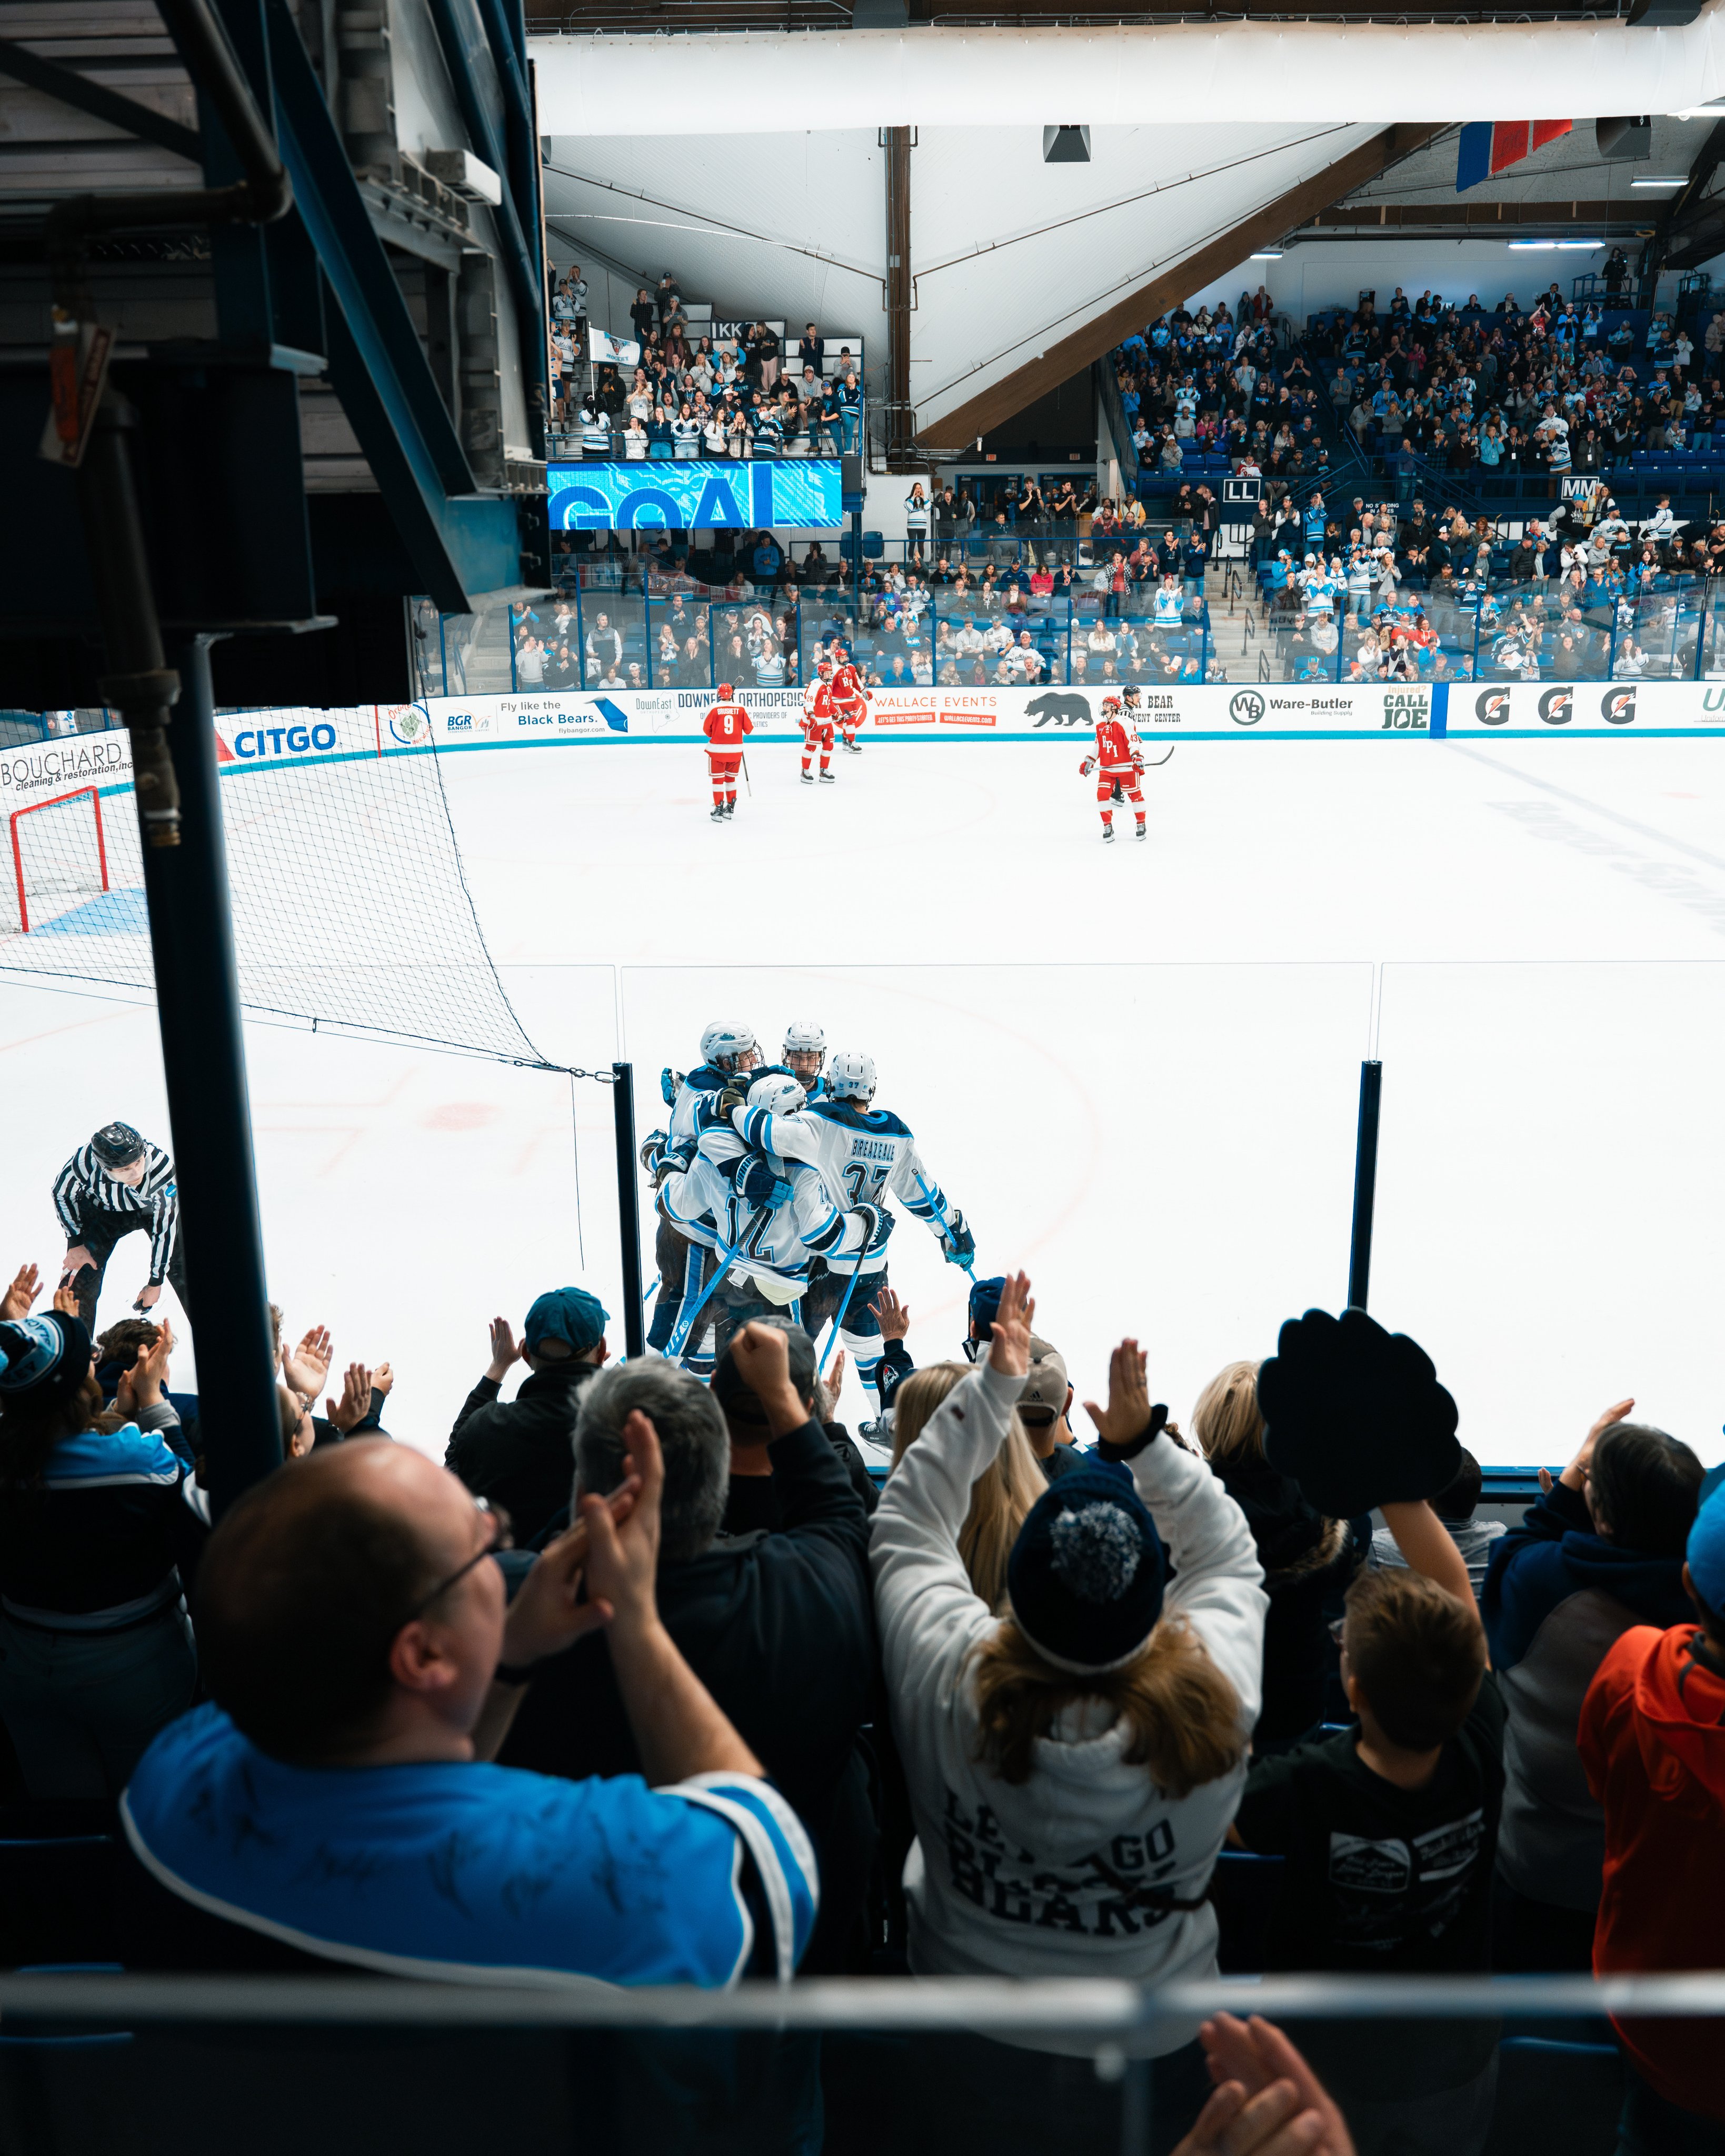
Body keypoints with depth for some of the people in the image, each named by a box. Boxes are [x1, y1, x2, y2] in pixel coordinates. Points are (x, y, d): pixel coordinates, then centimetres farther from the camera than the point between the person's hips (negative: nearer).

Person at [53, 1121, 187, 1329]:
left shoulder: (162, 1167, -39)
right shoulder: (84, 1163, -37)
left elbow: (164, 1228, -26)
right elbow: (62, 1194, -12)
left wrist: (156, 1282, -18)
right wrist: (75, 1243, -11)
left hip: (152, 1206, 0)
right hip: (101, 1208, 1)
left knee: (183, 1270, -7)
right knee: (80, 1278, -8)